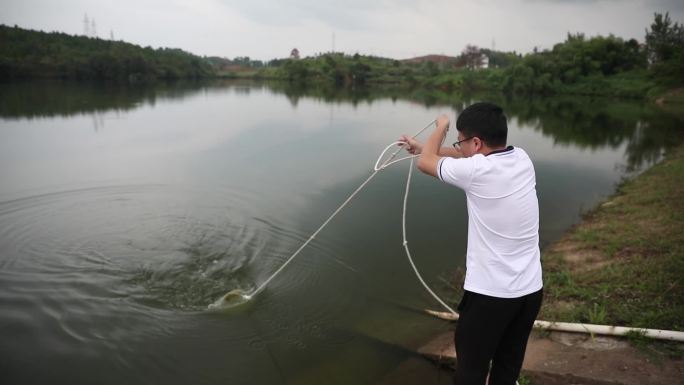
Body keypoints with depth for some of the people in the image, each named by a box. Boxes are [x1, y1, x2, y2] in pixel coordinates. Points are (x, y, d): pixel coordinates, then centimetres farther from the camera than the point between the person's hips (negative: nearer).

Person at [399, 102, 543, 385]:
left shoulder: (477, 170, -19)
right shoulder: (522, 159, 1)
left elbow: (426, 163, -1)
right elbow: (468, 156, 17)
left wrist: (441, 126, 16)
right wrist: (422, 146, 26)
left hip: (489, 293, -7)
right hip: (530, 290, 7)